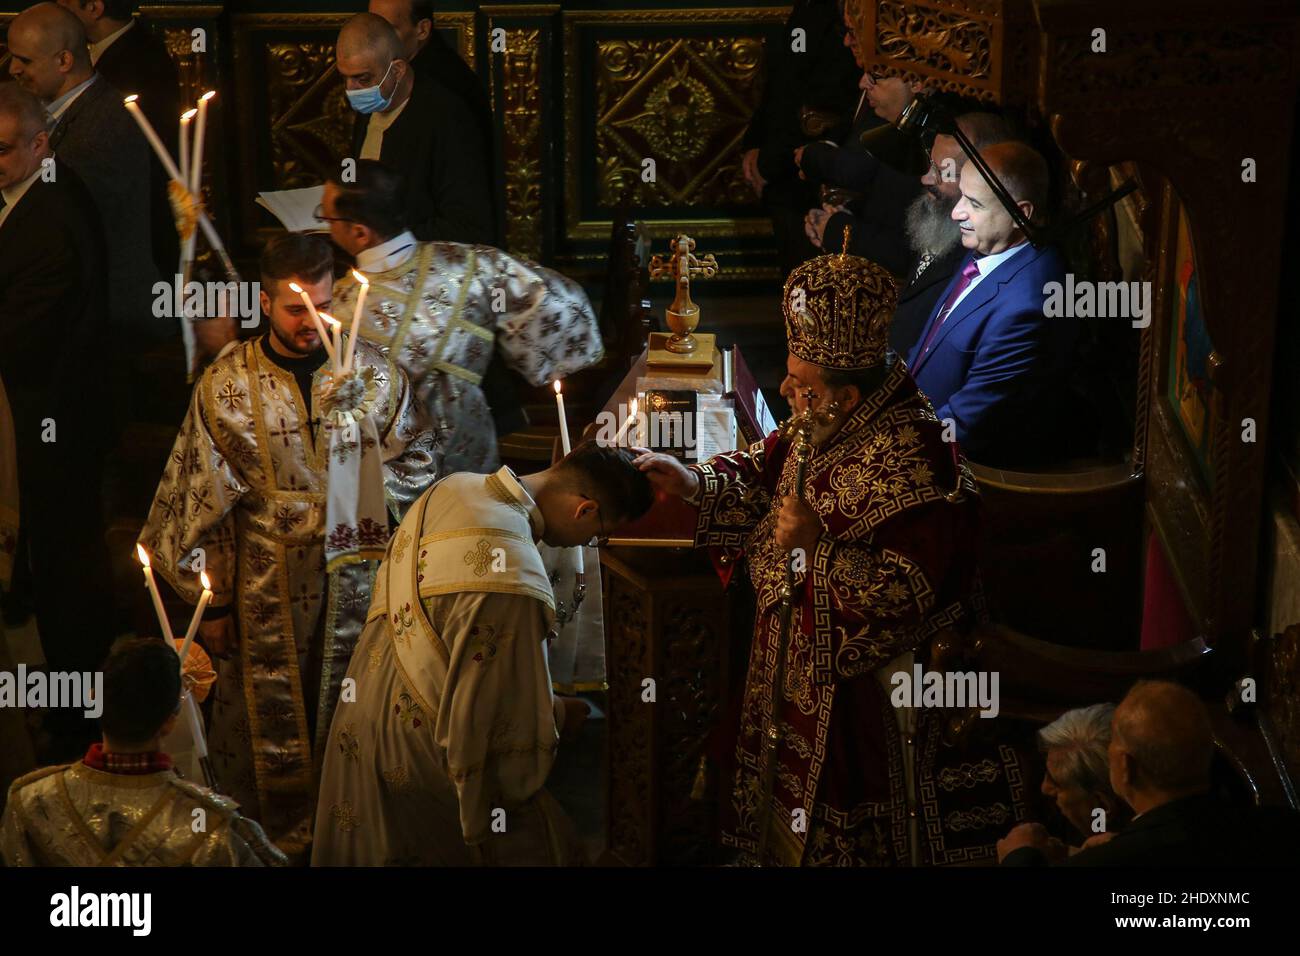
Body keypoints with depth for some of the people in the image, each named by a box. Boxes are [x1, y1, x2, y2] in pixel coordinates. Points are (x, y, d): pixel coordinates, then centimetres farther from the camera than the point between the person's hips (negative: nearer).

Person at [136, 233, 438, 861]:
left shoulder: (375, 373, -1)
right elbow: (205, 501, -2)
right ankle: (282, 842, 22)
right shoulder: (225, 385, -5)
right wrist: (212, 601, -1)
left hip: (356, 580, 1)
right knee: (271, 722, 7)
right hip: (266, 591, -1)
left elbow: (418, 464, 8)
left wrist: (361, 493, -10)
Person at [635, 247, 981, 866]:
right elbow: (767, 468, 12)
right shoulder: (829, 424, -5)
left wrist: (817, 546, -36)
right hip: (793, 652, 8)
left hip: (852, 677, -8)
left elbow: (911, 592, -30)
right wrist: (694, 483, -4)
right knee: (790, 777, 26)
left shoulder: (910, 465, -31)